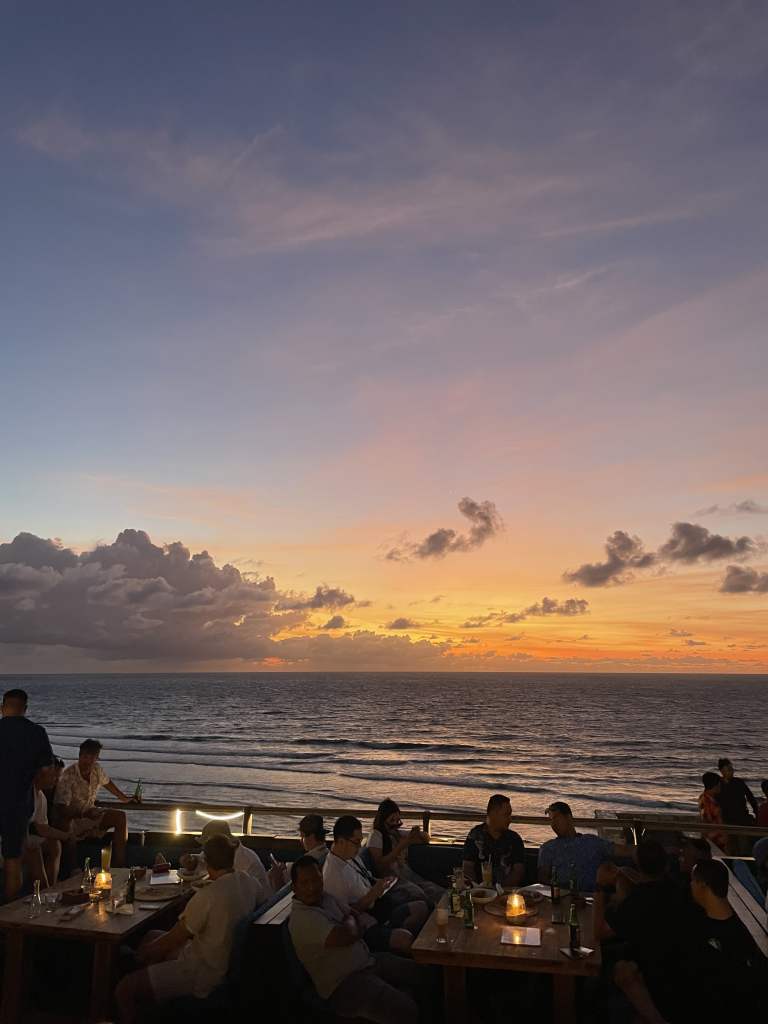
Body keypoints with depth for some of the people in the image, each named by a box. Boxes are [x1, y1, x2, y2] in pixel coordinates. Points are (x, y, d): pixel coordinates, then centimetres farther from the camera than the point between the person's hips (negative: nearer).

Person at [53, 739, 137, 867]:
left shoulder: (97, 770, -4)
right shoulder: (68, 776, -25)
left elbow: (107, 783, 19)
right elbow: (61, 809, -27)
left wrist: (124, 798, 31)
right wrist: (85, 814, -36)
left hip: (89, 813, 7)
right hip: (71, 819, -6)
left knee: (121, 817, -11)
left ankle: (119, 865, -9)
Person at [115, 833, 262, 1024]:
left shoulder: (206, 896, -29)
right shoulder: (251, 882, -10)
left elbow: (173, 940, -17)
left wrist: (144, 953, 3)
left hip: (204, 975, -8)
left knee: (123, 990, -7)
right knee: (151, 937, 22)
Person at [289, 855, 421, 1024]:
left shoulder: (327, 898, 7)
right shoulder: (302, 918, -22)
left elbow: (361, 925, 13)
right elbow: (347, 936, -28)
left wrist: (349, 930, -10)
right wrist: (350, 920, -5)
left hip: (366, 961, 9)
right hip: (343, 984, -9)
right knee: (405, 1010, -25)